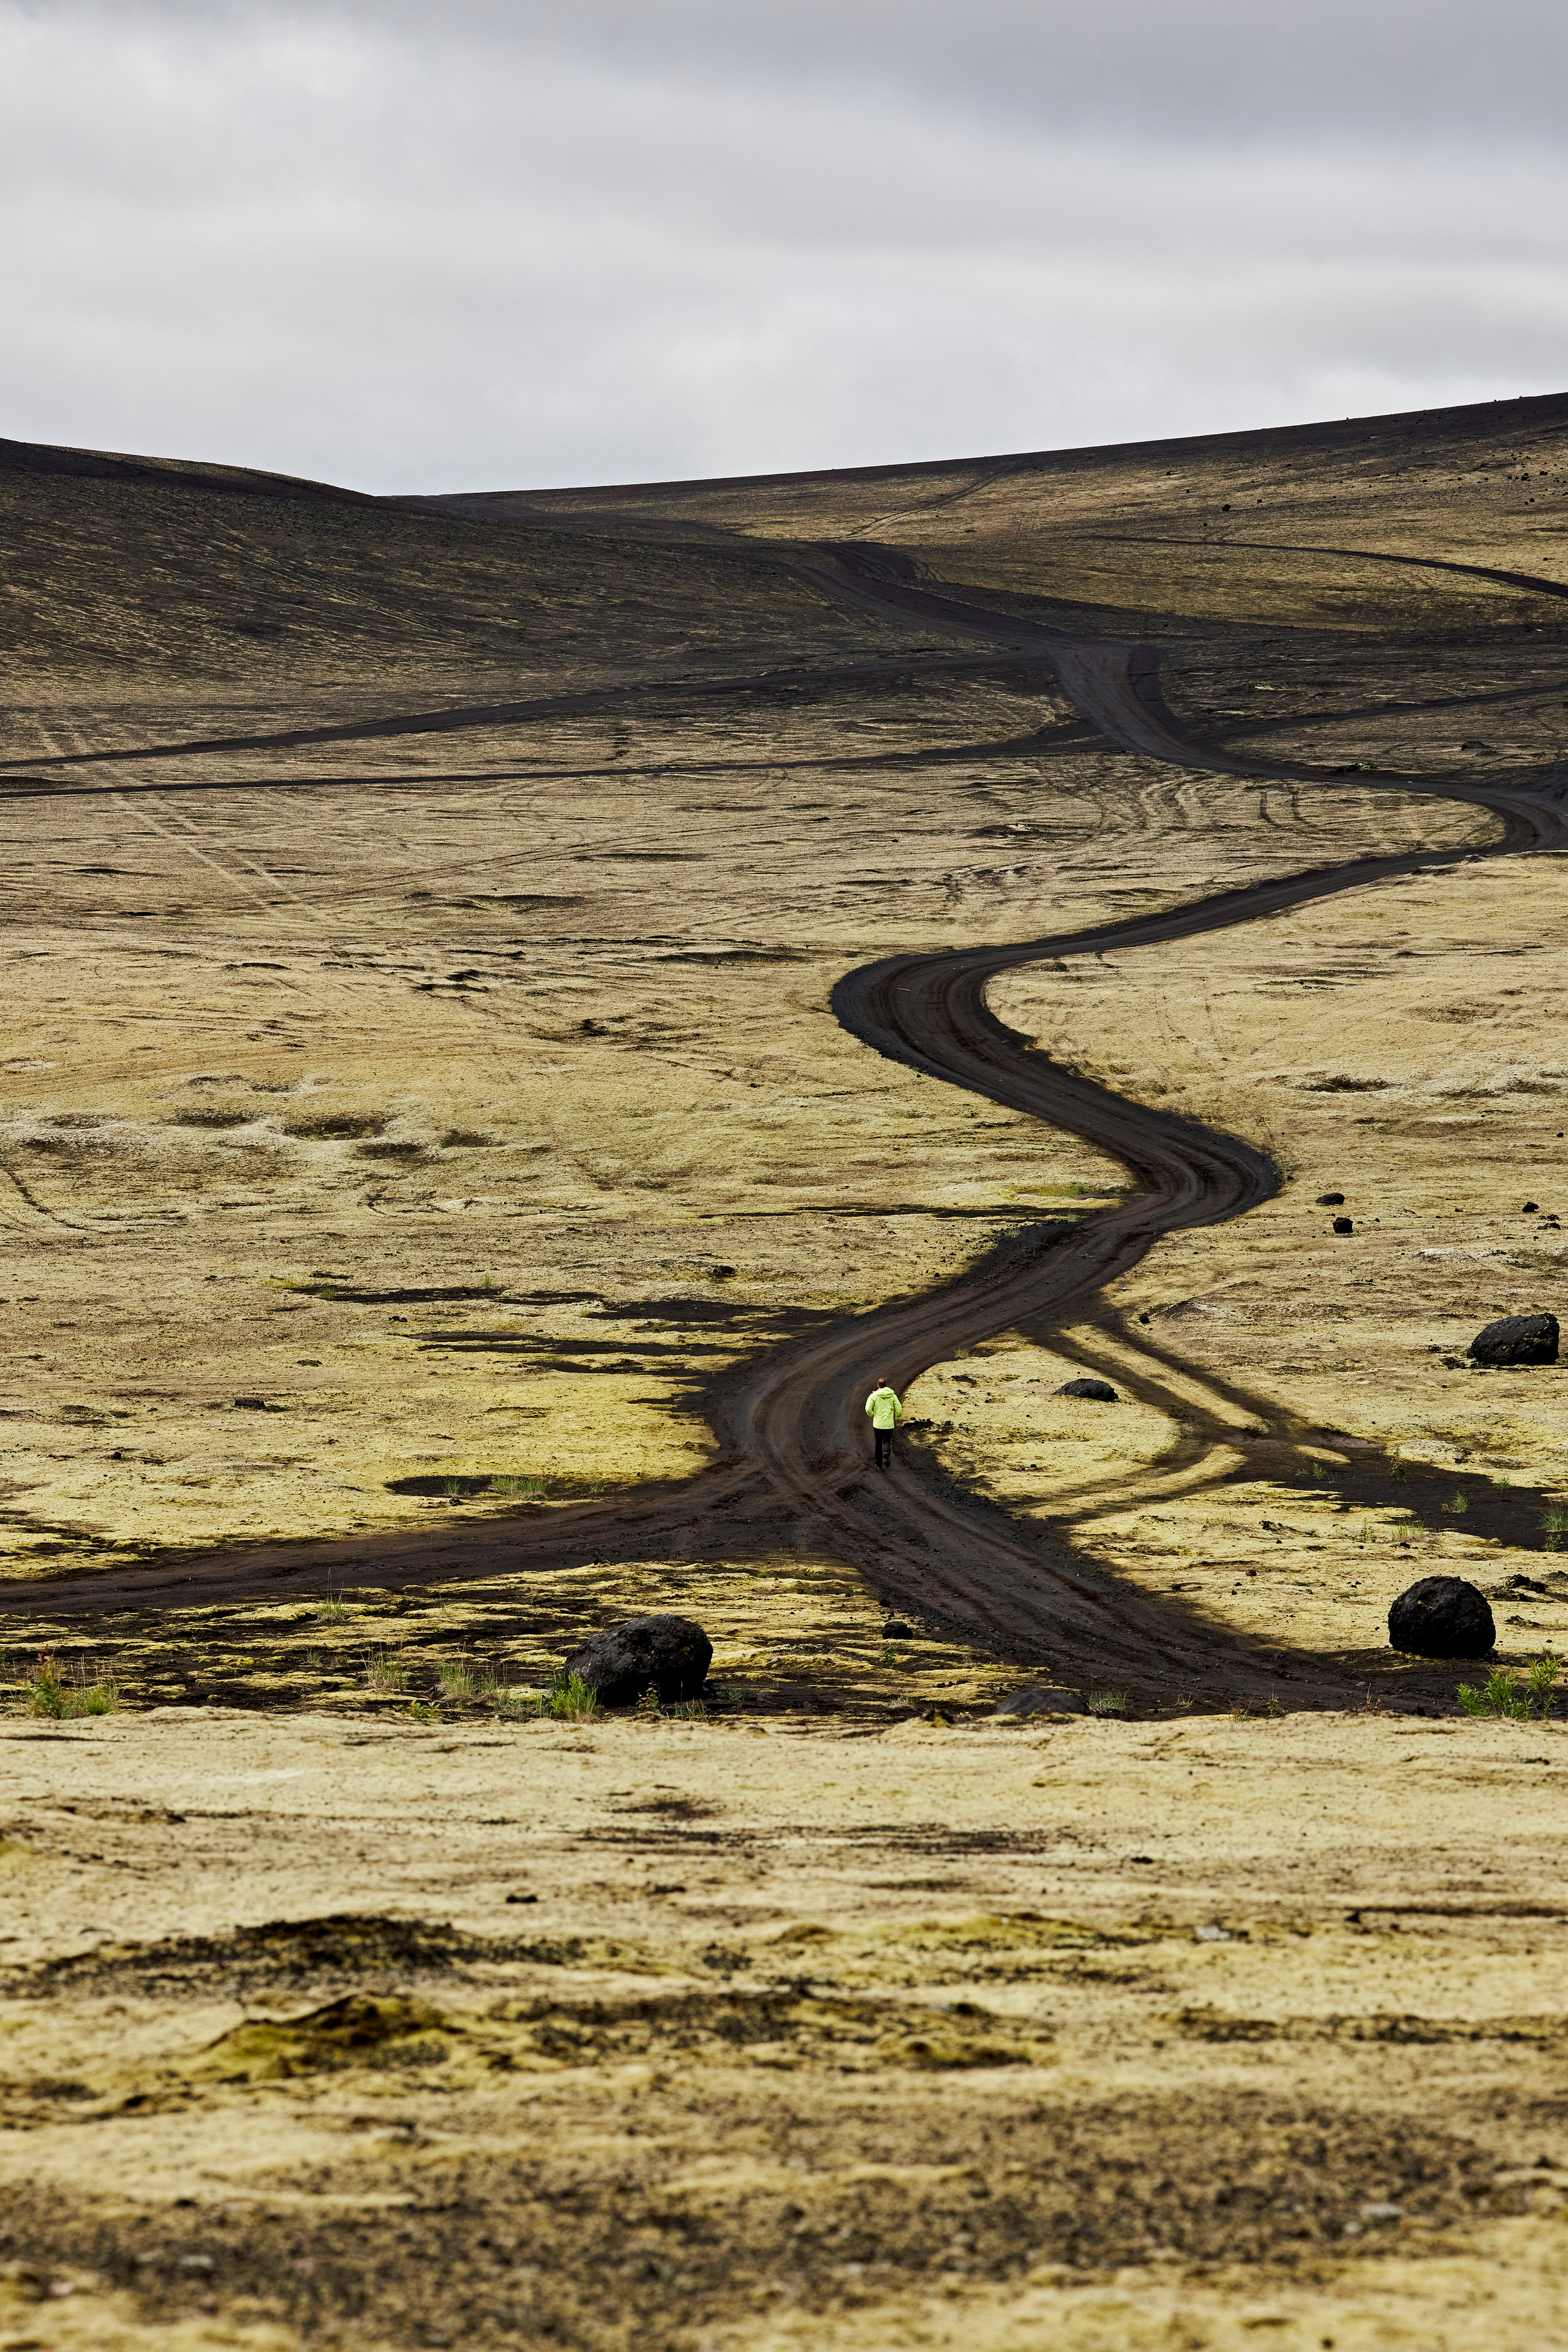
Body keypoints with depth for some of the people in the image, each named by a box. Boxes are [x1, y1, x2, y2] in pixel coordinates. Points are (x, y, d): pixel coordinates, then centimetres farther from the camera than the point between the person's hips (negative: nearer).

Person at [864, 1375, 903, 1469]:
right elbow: (899, 1409, -3)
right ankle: (886, 1453, -30)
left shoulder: (874, 1396, -5)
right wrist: (898, 1419, 14)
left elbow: (868, 1409, -13)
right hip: (889, 1424, 0)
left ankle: (879, 1464, 17)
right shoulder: (893, 1396, 0)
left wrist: (873, 1416, 7)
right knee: (886, 1442, 4)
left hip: (878, 1424, 0)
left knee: (878, 1444, 13)